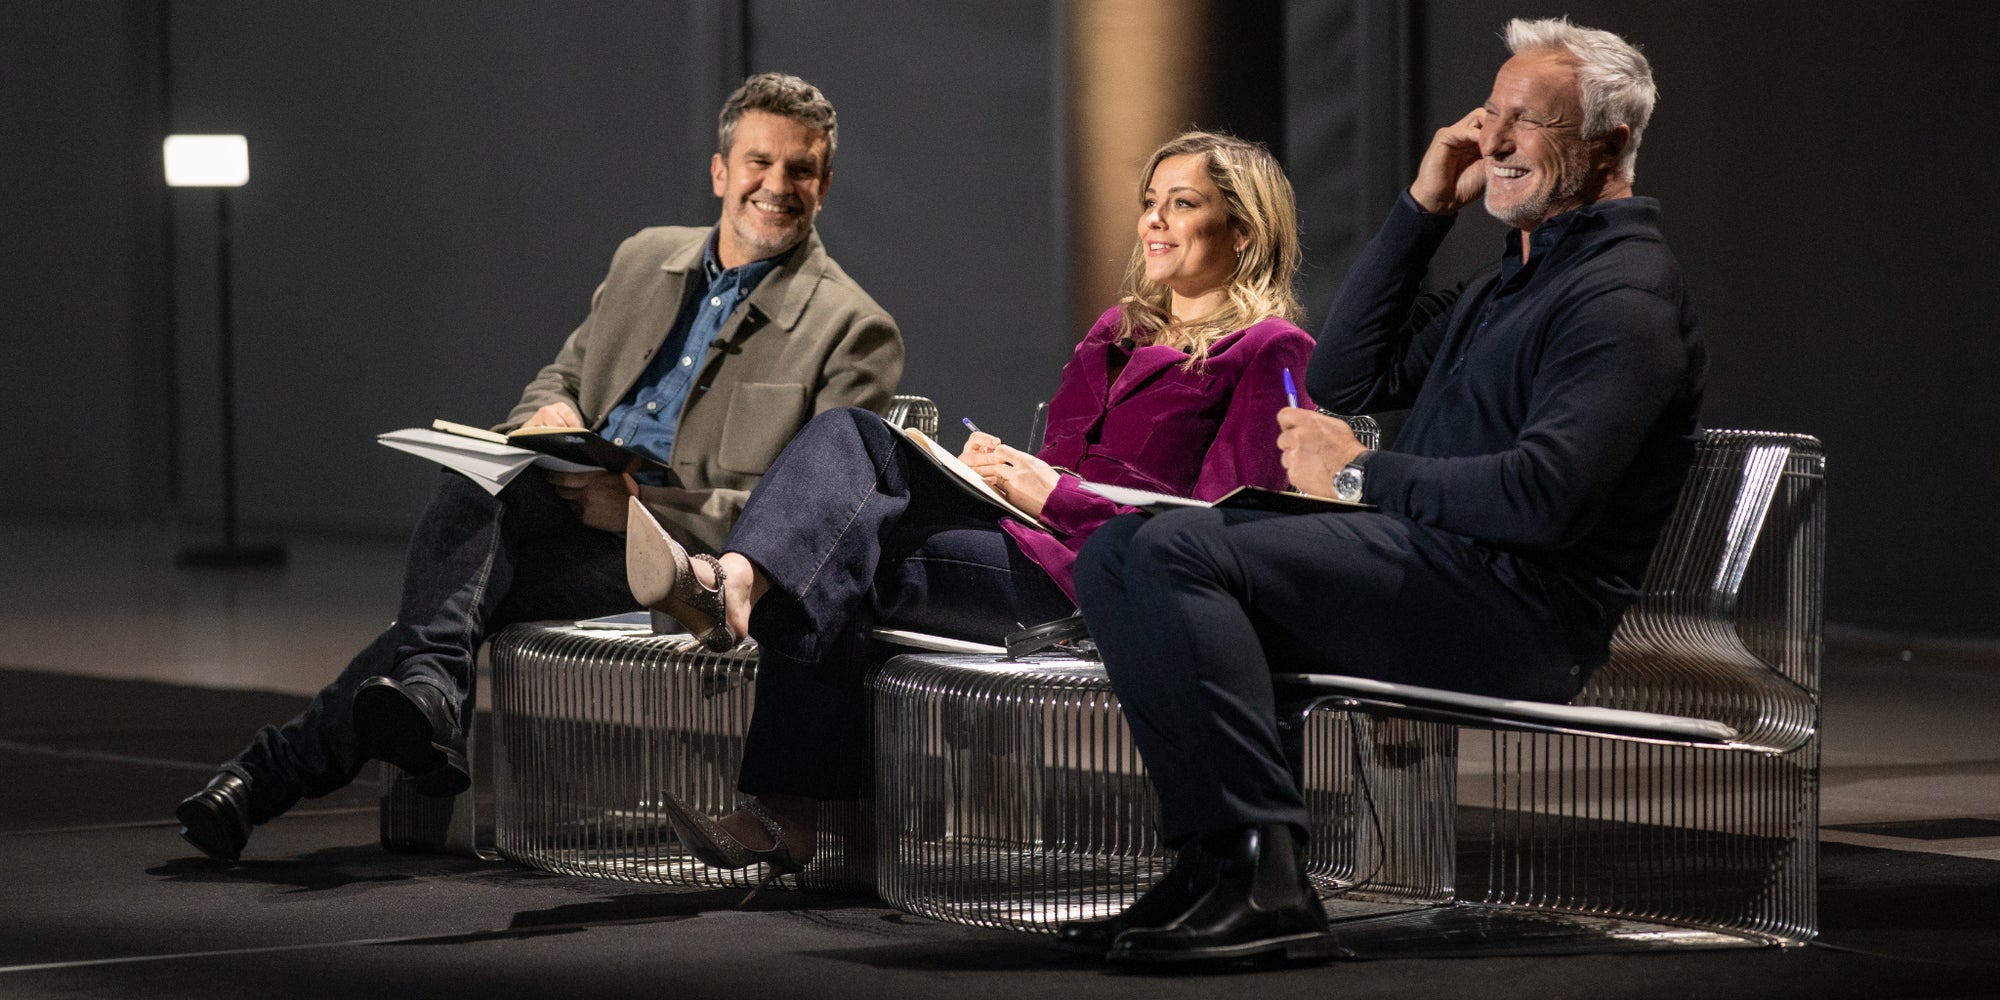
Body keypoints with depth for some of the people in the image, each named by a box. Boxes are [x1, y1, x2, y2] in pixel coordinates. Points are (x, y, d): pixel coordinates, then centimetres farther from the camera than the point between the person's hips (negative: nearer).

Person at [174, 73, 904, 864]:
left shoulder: (853, 332, 0)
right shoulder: (647, 259, 20)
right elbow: (563, 375, 28)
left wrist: (643, 506, -19)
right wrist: (547, 414, -2)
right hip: (563, 501, 5)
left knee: (456, 588, -29)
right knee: (475, 480, -31)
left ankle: (286, 761, -35)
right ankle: (427, 696, -45)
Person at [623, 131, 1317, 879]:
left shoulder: (1270, 352, 2)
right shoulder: (1118, 330, 27)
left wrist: (1054, 495, -11)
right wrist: (1000, 471, 3)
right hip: (1027, 539, 7)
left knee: (857, 559, -27)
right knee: (849, 432, -19)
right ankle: (737, 582, -37)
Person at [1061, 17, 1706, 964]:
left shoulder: (1627, 295, -8)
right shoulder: (1515, 276, 25)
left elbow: (1545, 495, -21)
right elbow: (1346, 376, 25)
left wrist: (1361, 474, -10)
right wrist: (1423, 205, 18)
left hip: (1513, 606, -10)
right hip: (1426, 567, 10)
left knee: (1177, 553, -24)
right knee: (1117, 554, 0)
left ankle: (1262, 878, -30)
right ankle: (1212, 855, -14)